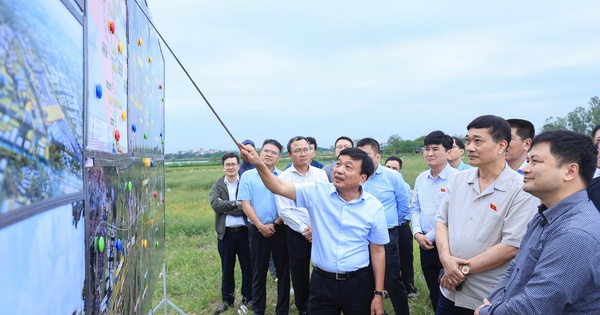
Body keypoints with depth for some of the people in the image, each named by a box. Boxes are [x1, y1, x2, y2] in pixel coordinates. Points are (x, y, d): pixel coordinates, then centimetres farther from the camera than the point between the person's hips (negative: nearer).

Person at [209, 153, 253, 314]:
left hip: (244, 231, -2)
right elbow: (215, 204, -15)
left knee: (247, 267, 10)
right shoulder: (217, 185, 3)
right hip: (225, 233, 2)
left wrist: (226, 207, -13)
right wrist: (235, 204, -17)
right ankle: (227, 299, 28)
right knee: (227, 268, 14)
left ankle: (248, 297, 26)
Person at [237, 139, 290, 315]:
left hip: (280, 230, 0)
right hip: (258, 230, 0)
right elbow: (246, 204, -3)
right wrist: (261, 226, -11)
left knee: (283, 271, 5)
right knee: (258, 272, 9)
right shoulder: (248, 176, 1)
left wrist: (275, 224, -9)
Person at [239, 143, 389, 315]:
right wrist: (258, 163, -30)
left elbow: (378, 251, 1)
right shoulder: (318, 192, -6)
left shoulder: (374, 207, -5)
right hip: (322, 282, 0)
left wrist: (378, 293, 2)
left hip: (358, 283, 0)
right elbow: (280, 187, -14)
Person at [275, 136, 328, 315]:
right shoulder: (283, 178, -4)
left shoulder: (320, 174, 3)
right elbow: (284, 210, -9)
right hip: (296, 233, -1)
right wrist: (304, 230, -11)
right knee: (299, 273, 9)